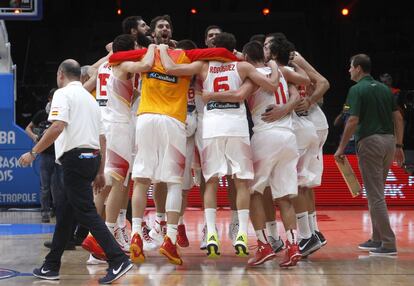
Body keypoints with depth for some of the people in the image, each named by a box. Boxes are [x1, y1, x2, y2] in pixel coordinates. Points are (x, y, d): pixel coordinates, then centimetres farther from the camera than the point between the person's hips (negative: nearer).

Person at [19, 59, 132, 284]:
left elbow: (57, 127, -20)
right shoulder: (90, 98, 22)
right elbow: (101, 139, 20)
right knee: (64, 212, 15)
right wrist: (100, 172, 22)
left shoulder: (63, 94, -3)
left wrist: (33, 153, -16)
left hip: (75, 157, -9)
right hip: (92, 156, 9)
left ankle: (118, 260, -16)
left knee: (86, 212, -9)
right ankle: (51, 267, 19)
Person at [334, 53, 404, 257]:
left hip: (370, 141, -7)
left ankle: (388, 243, -6)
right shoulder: (384, 88, 13)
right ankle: (377, 239, 21)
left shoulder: (357, 90, -8)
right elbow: (398, 118, 12)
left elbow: (353, 121, -15)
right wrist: (398, 146, 16)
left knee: (375, 195, -4)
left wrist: (341, 148, -7)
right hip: (389, 140, 7)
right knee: (376, 193, 17)